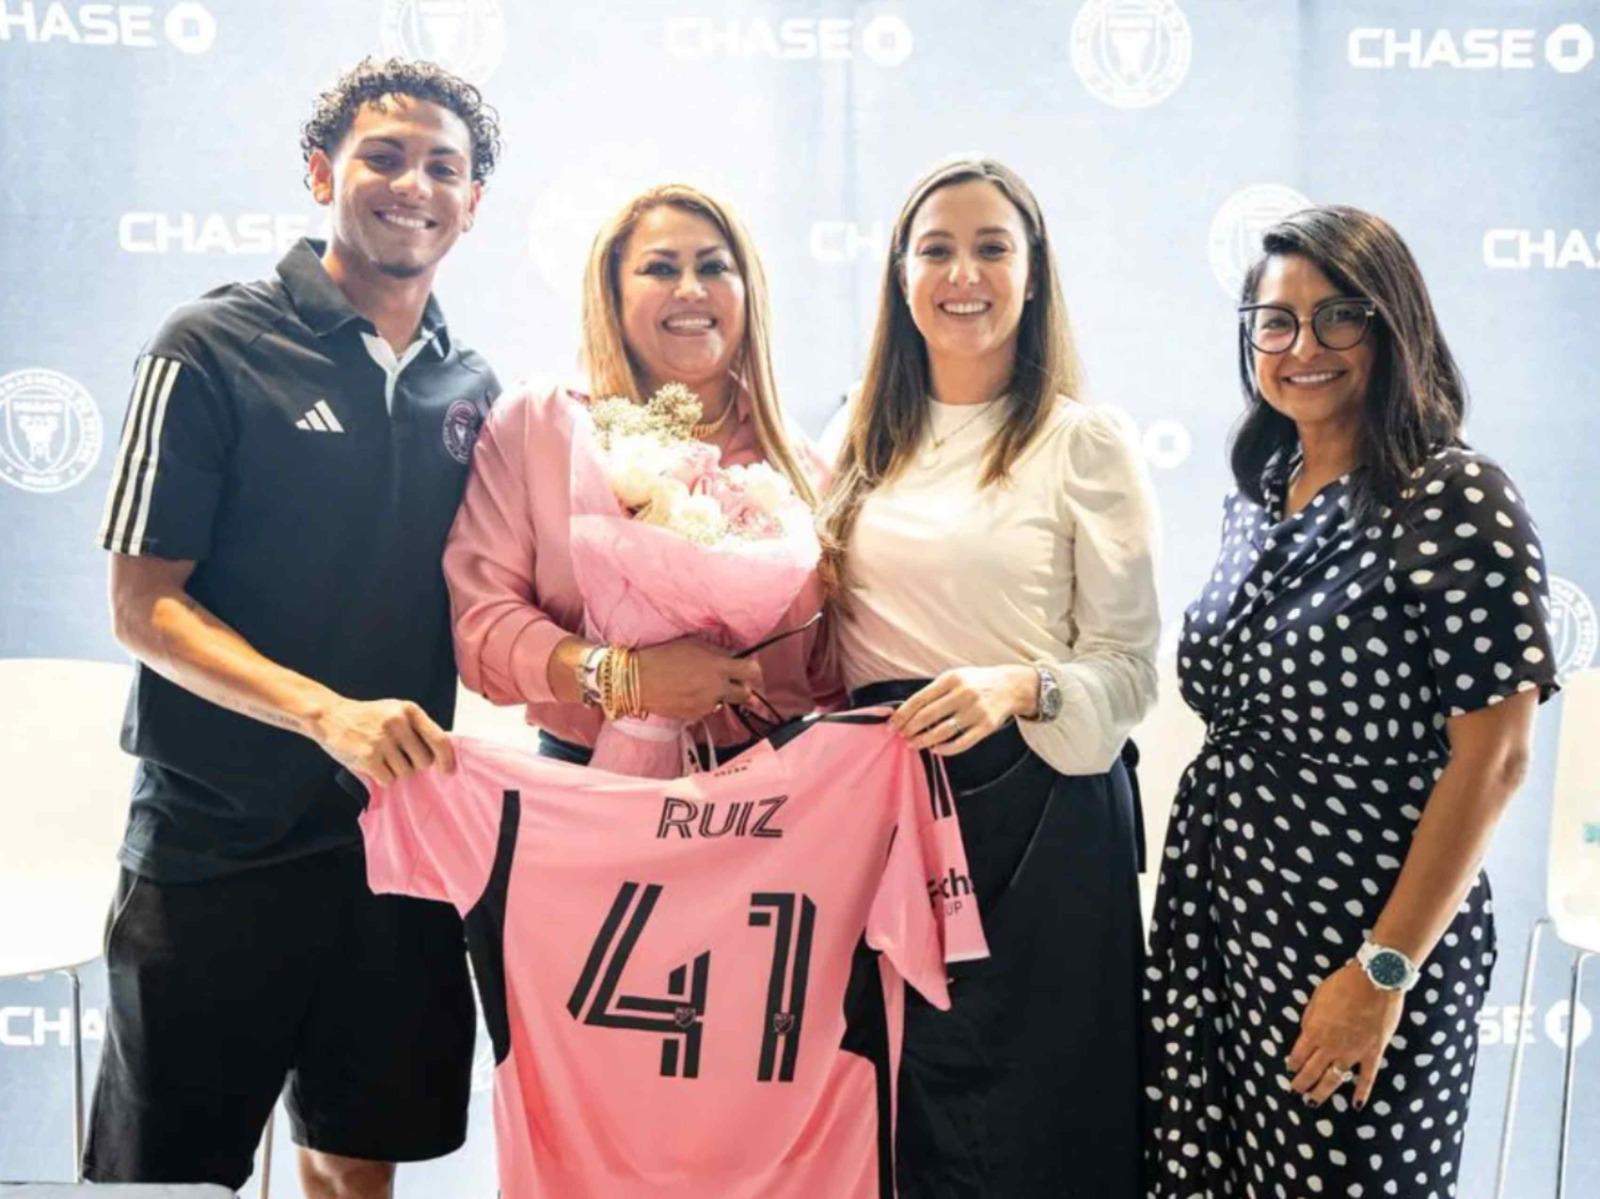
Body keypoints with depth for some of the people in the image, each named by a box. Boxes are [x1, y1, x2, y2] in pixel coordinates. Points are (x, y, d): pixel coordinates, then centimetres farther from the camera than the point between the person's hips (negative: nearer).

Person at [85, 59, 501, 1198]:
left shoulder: (471, 387, 8)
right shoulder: (215, 350, -7)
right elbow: (144, 604, -11)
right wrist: (329, 712, -24)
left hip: (399, 832, 5)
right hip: (216, 843, -4)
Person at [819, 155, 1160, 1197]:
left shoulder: (1085, 440, -3)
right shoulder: (864, 443, 11)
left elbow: (1131, 664, -5)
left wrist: (1019, 687, -23)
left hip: (1036, 810, -4)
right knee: (891, 1098, 12)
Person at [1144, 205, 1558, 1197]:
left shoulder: (1454, 497, -14)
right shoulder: (1261, 492, 8)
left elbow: (1492, 760, -17)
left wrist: (1387, 971, -18)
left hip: (1360, 930, -6)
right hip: (1215, 911, 6)